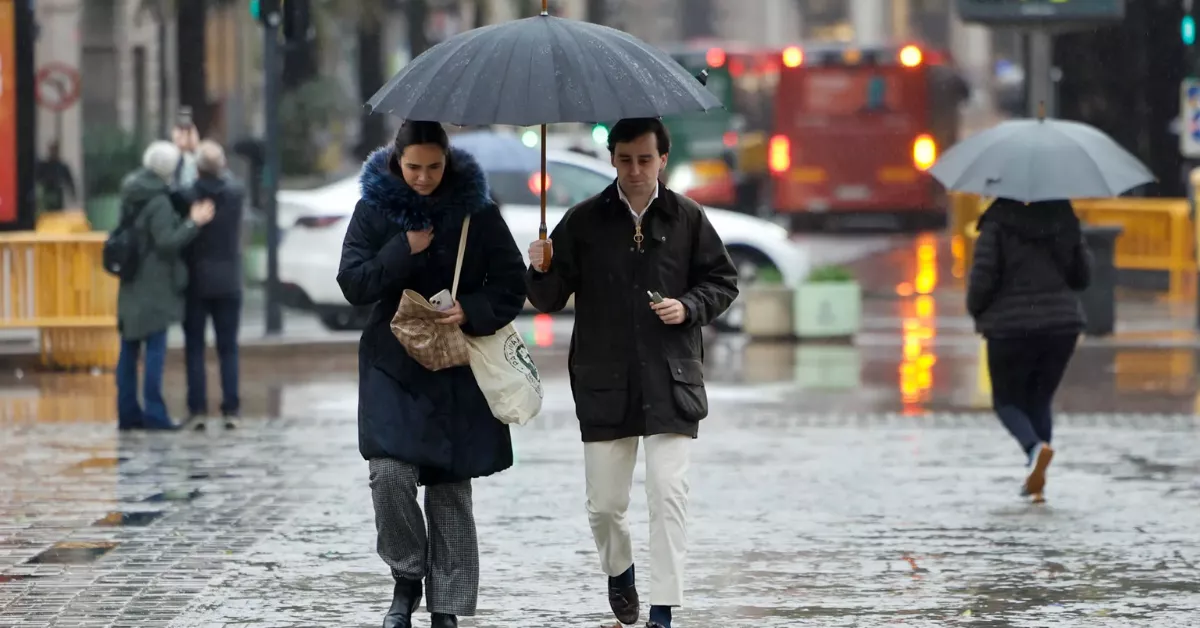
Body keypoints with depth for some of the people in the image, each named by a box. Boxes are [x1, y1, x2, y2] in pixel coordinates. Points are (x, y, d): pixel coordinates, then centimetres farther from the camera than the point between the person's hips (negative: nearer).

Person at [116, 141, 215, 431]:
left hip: (131, 286, 8)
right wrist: (193, 223, -18)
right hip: (155, 284, -8)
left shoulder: (131, 196, 8)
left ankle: (127, 411, 12)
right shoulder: (158, 202, -17)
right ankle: (154, 413, -7)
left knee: (129, 349, 10)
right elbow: (167, 242, -20)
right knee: (156, 348, -5)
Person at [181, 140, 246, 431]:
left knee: (195, 349, 5)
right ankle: (230, 410, 2)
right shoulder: (235, 194, -7)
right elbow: (226, 177, 15)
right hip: (228, 283, 2)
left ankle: (198, 410, -1)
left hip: (196, 283, -2)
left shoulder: (188, 196, -14)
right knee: (228, 349, 7)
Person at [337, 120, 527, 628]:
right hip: (393, 363, 0)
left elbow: (512, 282, 2)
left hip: (459, 370, 0)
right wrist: (404, 251, -15)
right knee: (390, 472, -18)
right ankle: (406, 577, 4)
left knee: (451, 490, 2)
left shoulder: (476, 209, 0)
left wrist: (472, 311, -16)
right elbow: (352, 283, -4)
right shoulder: (374, 209, 1)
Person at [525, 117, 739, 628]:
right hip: (605, 385, 1)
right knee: (604, 503, 6)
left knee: (668, 494, -10)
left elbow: (723, 281, 10)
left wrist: (690, 307, -8)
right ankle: (618, 571, 37)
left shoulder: (687, 219, 3)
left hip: (670, 384, -1)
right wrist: (541, 271, -17)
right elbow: (549, 300, 5)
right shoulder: (583, 221, 3)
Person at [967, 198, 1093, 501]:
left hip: (1011, 328, -4)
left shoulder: (998, 224, -10)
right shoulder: (1065, 221, 3)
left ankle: (1035, 446, -18)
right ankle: (1035, 481, 12)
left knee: (1007, 400, 13)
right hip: (1062, 325, 4)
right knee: (1040, 399, 19)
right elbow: (1083, 276, 8)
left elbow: (983, 277, -13)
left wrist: (976, 310, 7)